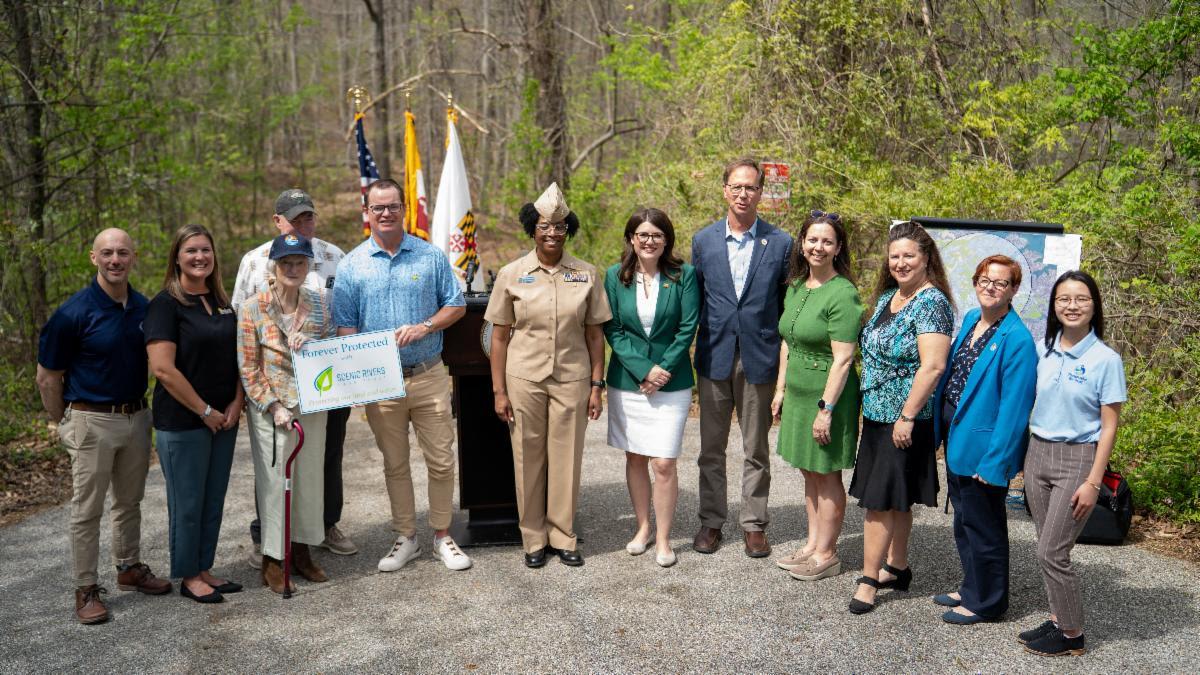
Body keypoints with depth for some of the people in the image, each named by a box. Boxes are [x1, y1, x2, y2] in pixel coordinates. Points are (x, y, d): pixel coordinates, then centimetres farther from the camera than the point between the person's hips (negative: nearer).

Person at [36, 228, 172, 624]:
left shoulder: (144, 308, 2)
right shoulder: (74, 312, -14)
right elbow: (47, 376, -7)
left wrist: (140, 408, 12)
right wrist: (64, 423, -2)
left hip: (136, 417, 5)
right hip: (92, 421, -5)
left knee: (130, 502, 18)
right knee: (87, 509, 3)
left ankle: (129, 568, 32)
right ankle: (86, 589, 13)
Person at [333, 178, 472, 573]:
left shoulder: (431, 256, 3)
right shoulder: (351, 265, 3)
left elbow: (457, 305, 6)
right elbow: (345, 325, 4)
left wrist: (424, 327, -12)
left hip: (429, 375, 0)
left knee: (441, 461, 3)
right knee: (395, 464, 10)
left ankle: (442, 536, 18)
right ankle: (406, 537, 23)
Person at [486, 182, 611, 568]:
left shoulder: (586, 275, 2)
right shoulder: (511, 275, -1)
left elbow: (594, 334, 5)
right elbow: (499, 337, 1)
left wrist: (597, 385, 1)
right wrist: (499, 391, -2)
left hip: (571, 380, 1)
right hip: (524, 380, 0)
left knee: (567, 461, 7)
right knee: (528, 461, 8)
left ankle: (563, 537, 23)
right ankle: (533, 539, 23)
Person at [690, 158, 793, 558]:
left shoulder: (780, 243, -1)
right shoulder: (703, 240, 4)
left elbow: (789, 303, 2)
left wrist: (784, 356, -2)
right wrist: (697, 346, 4)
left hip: (760, 358, -1)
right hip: (714, 357, 2)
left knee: (756, 450, 9)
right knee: (711, 448, 10)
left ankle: (754, 524, 20)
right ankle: (711, 521, 22)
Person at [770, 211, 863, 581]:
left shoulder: (843, 294, -17)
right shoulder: (796, 286, 8)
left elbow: (843, 358, -20)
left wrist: (826, 408, -20)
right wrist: (780, 389, 15)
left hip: (828, 396, -8)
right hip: (798, 394, 8)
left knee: (827, 475, 4)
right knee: (809, 472, 16)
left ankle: (826, 555, 16)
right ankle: (812, 544, 29)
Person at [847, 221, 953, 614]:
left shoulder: (931, 303, -16)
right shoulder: (887, 296, 11)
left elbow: (933, 366, -22)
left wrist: (907, 416, -22)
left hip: (905, 420, -8)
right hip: (877, 415, 8)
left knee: (881, 499, -4)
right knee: (895, 498, 17)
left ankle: (870, 578, 5)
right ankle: (897, 568, 29)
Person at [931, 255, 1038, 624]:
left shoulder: (1017, 339, -20)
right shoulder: (970, 319, 5)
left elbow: (1014, 406, -21)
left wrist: (994, 461, -22)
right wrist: (941, 428, 13)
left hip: (982, 442, -8)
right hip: (956, 435, 8)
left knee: (982, 524, 7)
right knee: (964, 519, 21)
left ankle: (986, 601, 25)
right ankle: (971, 587, 39)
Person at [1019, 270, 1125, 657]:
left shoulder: (1106, 360, -10)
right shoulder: (1045, 352, 4)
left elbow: (1109, 427, -9)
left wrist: (1093, 482, -12)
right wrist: (1028, 459, 10)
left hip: (1077, 459, -5)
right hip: (1037, 453, 5)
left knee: (1051, 553, -4)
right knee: (1051, 549, 11)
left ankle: (1072, 635, 12)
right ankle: (1058, 619, 26)